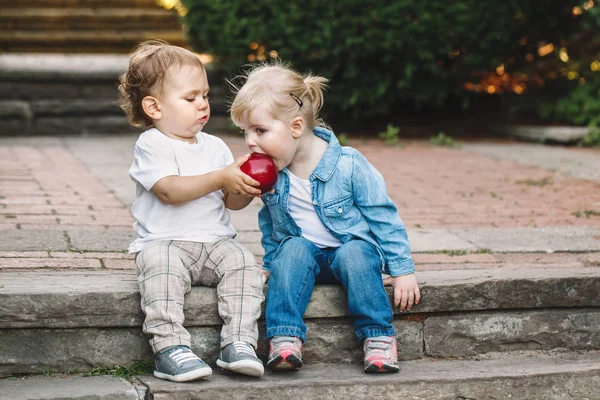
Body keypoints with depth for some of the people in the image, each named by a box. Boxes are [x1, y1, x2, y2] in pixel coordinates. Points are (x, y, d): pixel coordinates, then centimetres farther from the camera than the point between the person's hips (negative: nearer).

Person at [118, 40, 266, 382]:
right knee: (161, 266, -35)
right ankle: (170, 347, -37)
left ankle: (239, 343, -27)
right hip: (164, 241, -5)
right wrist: (222, 178, -20)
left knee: (244, 263, -24)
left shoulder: (215, 146, 16)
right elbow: (169, 190, -17)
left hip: (216, 241, 5)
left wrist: (248, 189, -8)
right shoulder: (152, 145, -1)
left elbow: (231, 202, 15)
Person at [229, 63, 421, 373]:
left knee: (354, 253, -34)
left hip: (353, 246, -3)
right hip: (299, 253, 3)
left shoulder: (348, 165, -18)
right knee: (295, 249, -30)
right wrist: (270, 262, 16)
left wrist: (402, 269, -9)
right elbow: (268, 221, 15)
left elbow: (383, 216, -10)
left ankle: (378, 336, -26)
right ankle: (284, 337, -35)